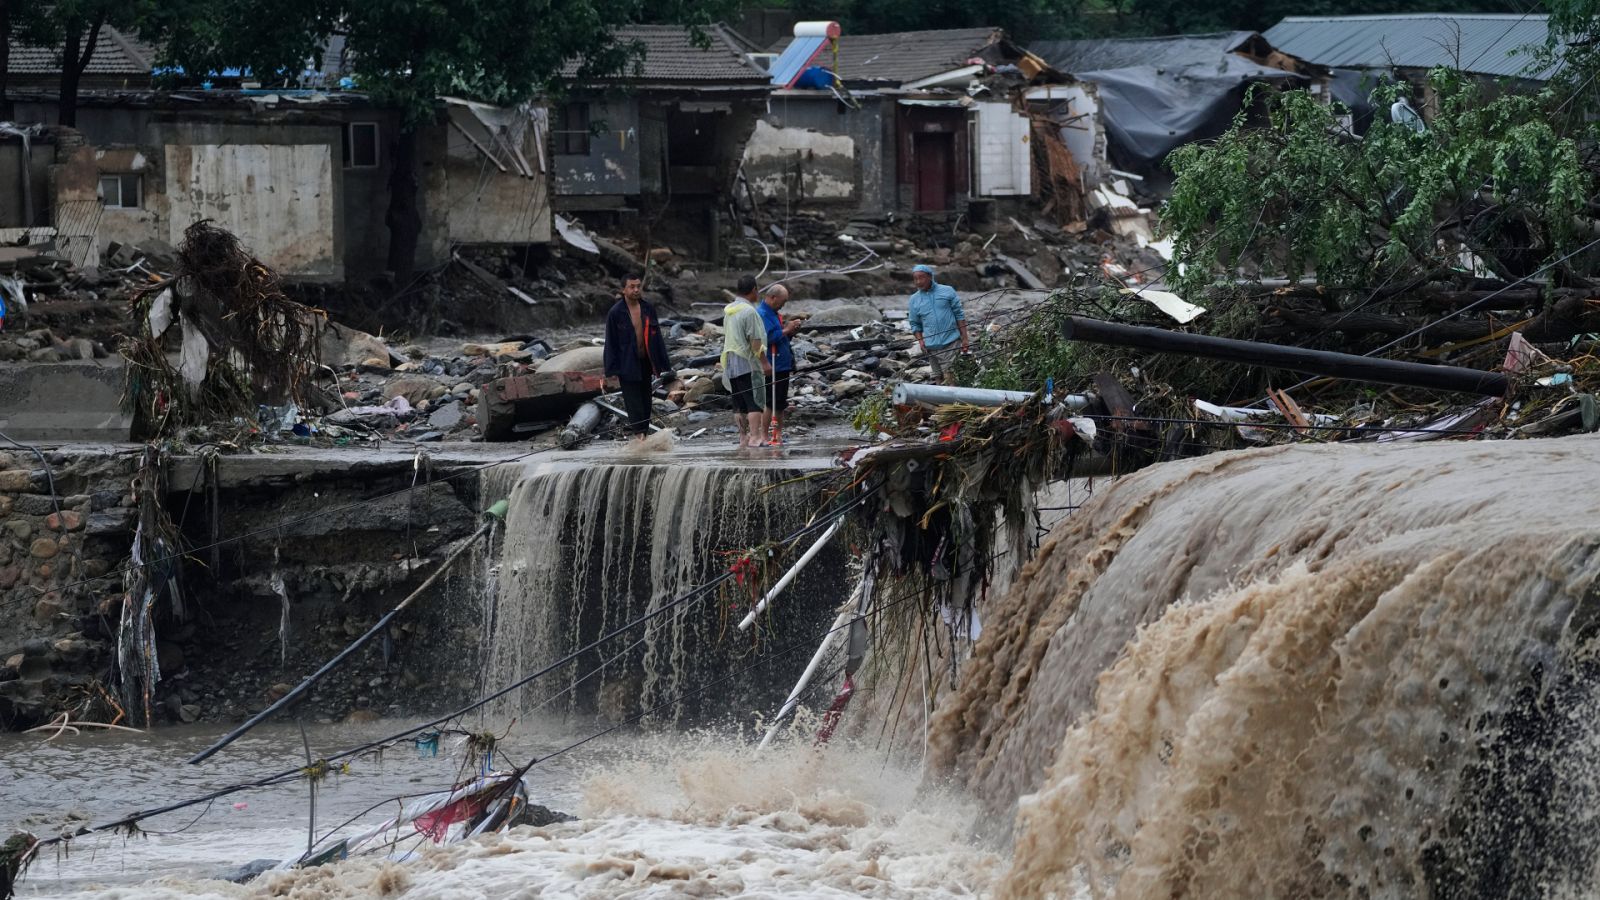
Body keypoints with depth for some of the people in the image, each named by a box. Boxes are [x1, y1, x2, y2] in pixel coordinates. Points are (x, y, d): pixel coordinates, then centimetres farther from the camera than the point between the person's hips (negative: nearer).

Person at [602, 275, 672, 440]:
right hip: (627, 364, -4)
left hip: (645, 363, 4)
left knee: (645, 400, 9)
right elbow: (611, 344, -5)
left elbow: (657, 338, 8)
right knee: (634, 401, -7)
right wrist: (613, 370, -8)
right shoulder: (615, 313, -8)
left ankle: (642, 431, 16)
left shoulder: (648, 309, 4)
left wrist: (662, 364, 6)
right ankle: (638, 433, -7)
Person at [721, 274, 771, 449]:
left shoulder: (728, 310, 12)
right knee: (755, 402, -9)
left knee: (739, 404, 11)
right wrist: (764, 362, -14)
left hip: (730, 362, 8)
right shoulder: (749, 311, -14)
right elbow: (755, 341, -17)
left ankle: (743, 438, 13)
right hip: (747, 363, -8)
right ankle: (755, 437, -16)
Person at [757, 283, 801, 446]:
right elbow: (770, 337, -24)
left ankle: (779, 434, 19)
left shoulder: (775, 313, 18)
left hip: (783, 365, 10)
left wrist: (791, 330, 8)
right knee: (770, 402, -10)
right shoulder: (762, 314, -13)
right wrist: (787, 330, -15)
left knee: (781, 403, 13)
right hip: (772, 367, -10)